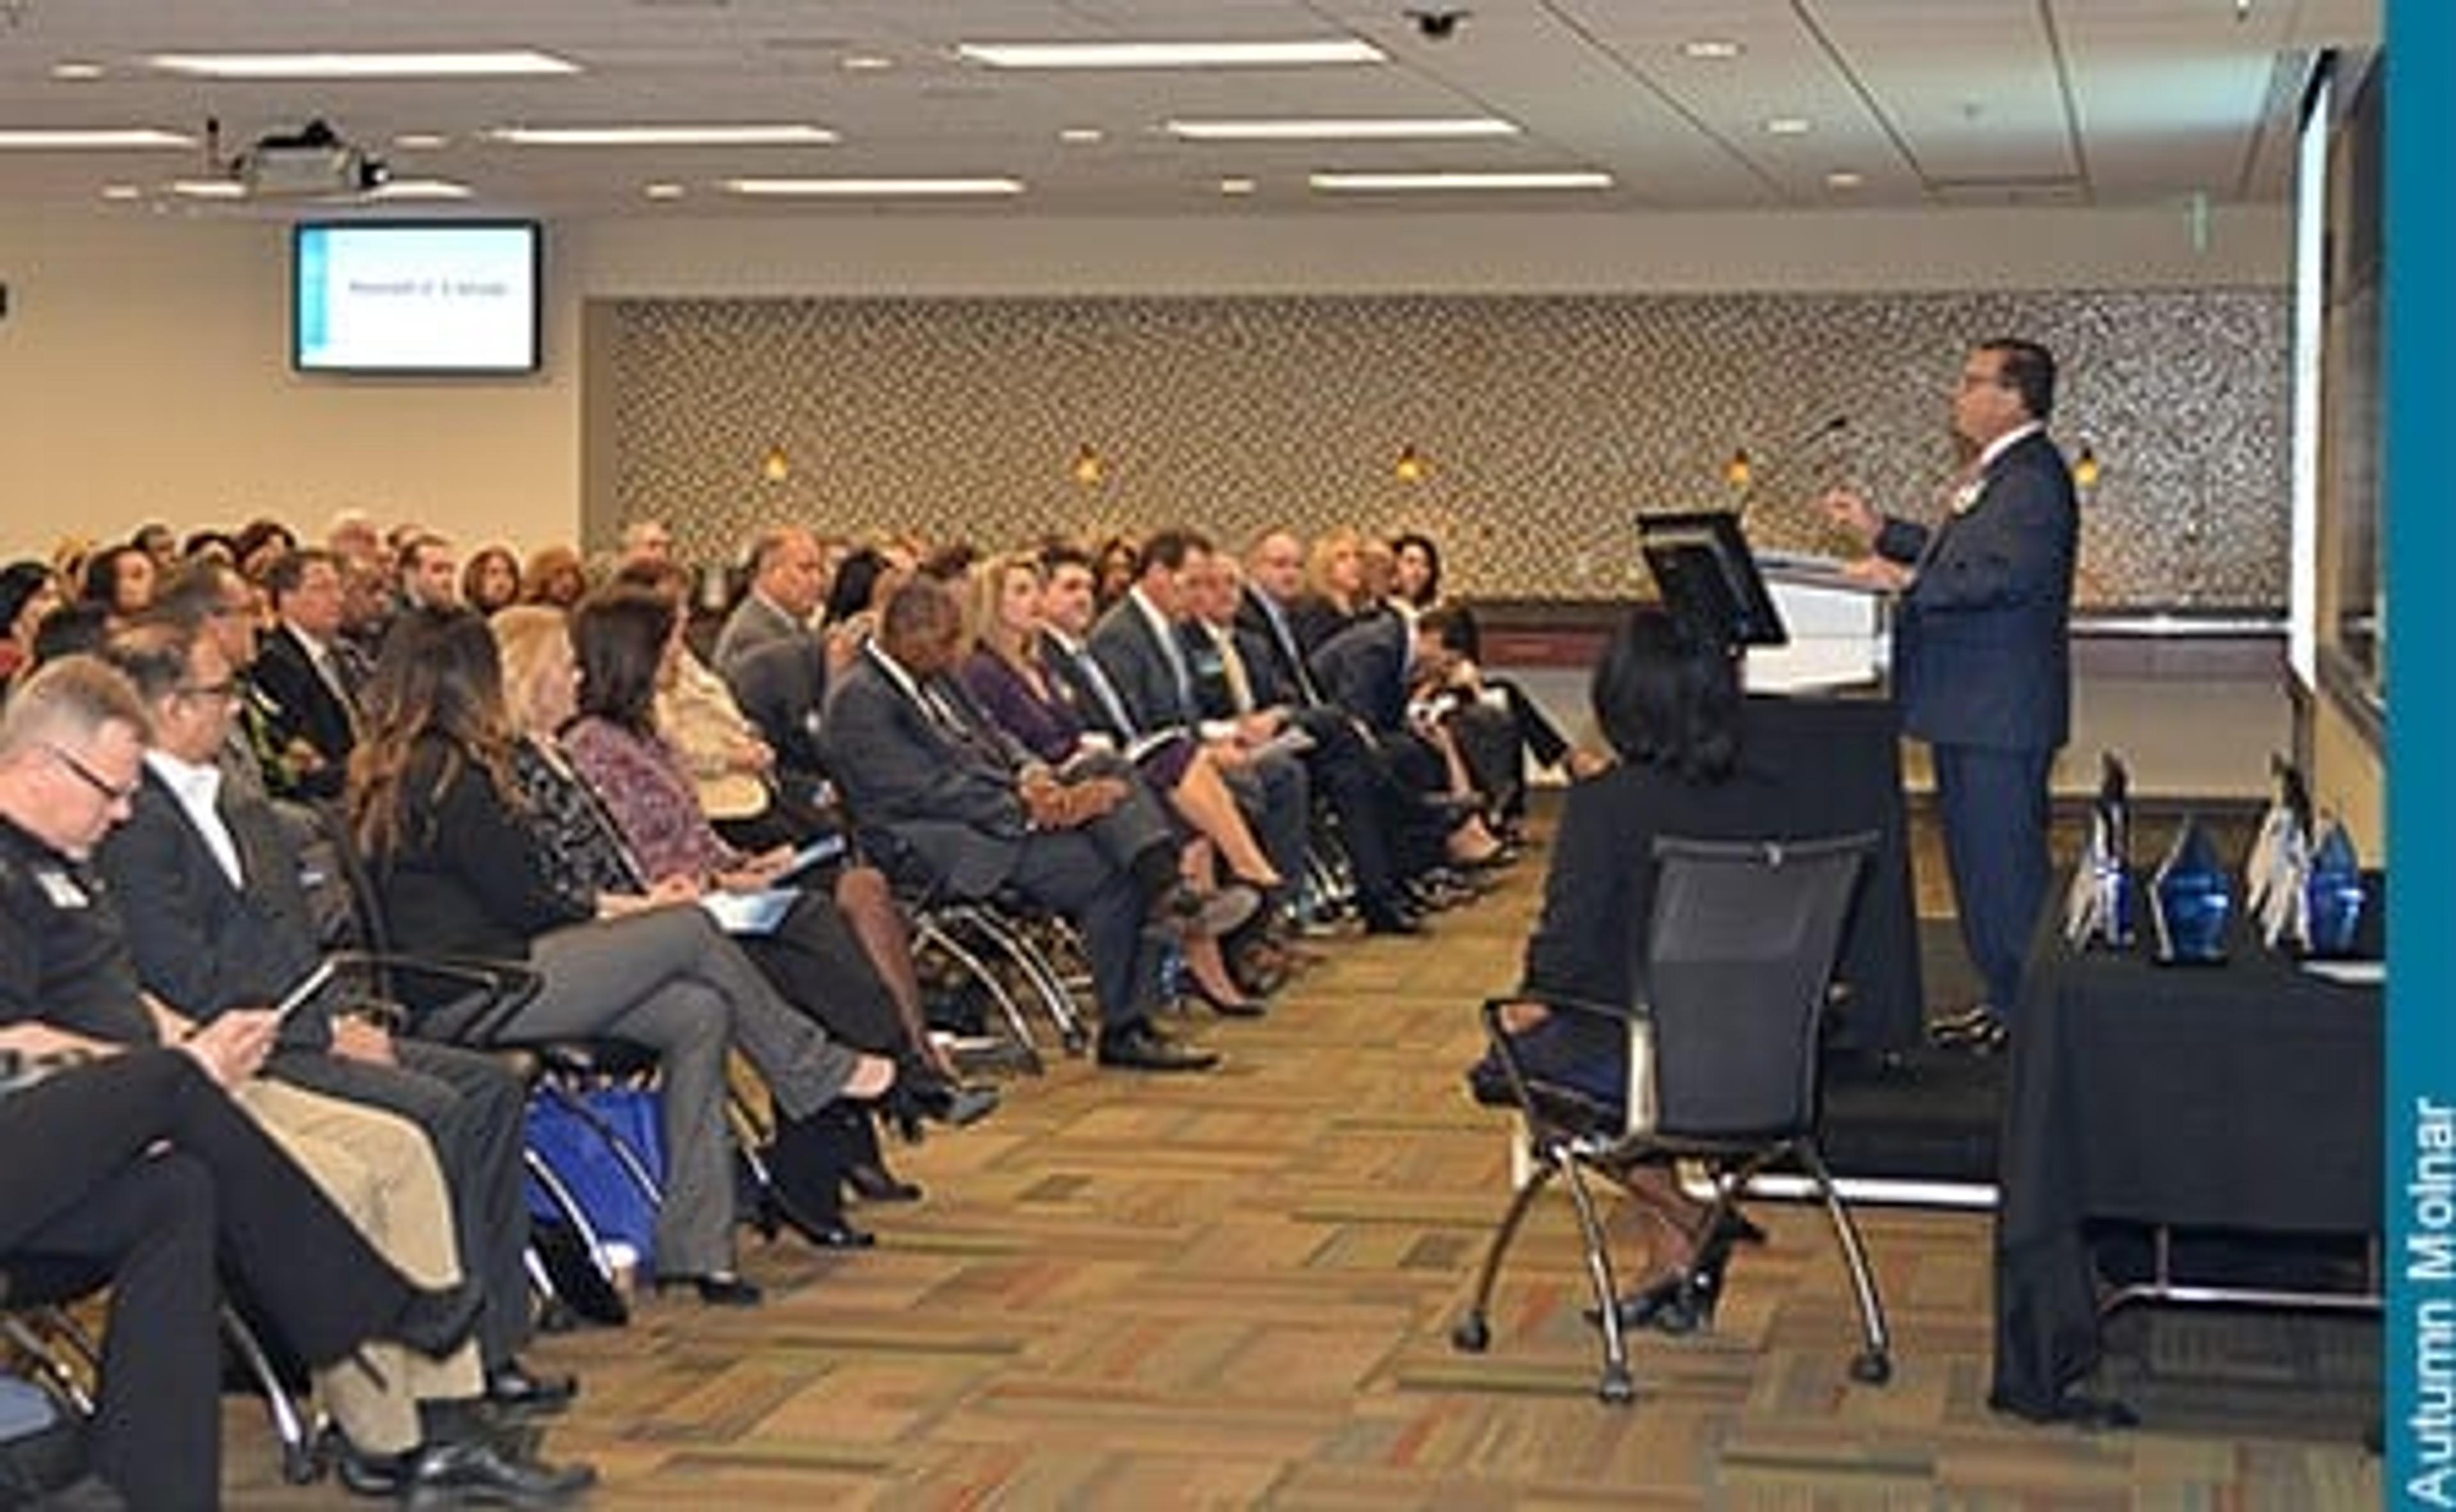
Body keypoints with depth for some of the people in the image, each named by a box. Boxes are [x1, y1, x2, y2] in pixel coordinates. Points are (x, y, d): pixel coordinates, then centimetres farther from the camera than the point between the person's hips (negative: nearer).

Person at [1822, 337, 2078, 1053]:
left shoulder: (2034, 478, -17)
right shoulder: (1994, 472, 17)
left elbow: (2007, 573, -28)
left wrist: (1908, 580, -29)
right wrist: (1881, 532, 17)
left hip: (2002, 714, -11)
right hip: (1968, 707, 11)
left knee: (2007, 860, -5)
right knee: (1975, 855, 16)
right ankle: (2005, 1000, 25)